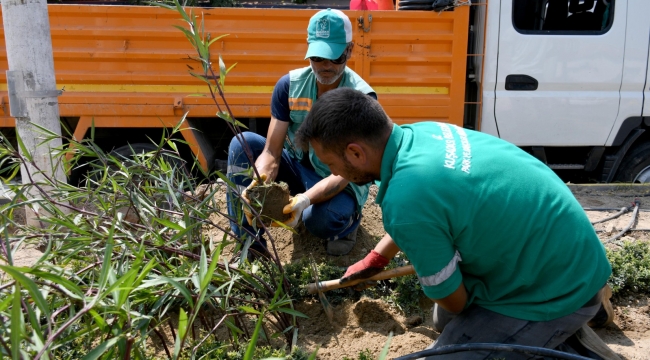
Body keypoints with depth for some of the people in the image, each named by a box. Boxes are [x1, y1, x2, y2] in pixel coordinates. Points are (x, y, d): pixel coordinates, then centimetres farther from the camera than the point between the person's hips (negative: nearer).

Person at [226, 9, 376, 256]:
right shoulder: (289, 85, -12)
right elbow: (271, 153, -16)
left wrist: (305, 200, -46)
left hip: (340, 185, -4)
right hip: (298, 169, 4)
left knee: (324, 220, -37)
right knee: (242, 143, -18)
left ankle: (347, 218, 4)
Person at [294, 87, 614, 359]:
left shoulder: (404, 202, -33)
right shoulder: (424, 132, -6)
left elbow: (452, 299, -15)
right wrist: (375, 259, 27)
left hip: (560, 290, -8)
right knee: (445, 321, 24)